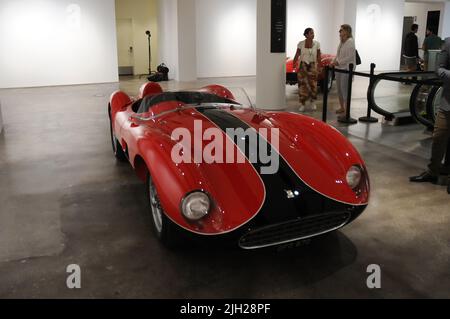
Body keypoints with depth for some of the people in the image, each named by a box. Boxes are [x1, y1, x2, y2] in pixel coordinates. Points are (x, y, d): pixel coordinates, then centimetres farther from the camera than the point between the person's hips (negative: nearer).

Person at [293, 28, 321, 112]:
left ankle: (312, 103, 19)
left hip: (313, 66, 1)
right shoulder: (301, 44, -2)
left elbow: (318, 57, 3)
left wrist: (319, 67, 0)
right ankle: (303, 104, 5)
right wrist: (293, 65, -6)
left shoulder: (317, 44, 0)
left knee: (313, 85, 0)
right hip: (302, 66, -1)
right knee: (302, 85, -3)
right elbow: (297, 55, 1)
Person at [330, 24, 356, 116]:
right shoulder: (342, 42, 14)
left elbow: (350, 57, -19)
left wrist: (339, 62, -21)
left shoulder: (350, 41, -12)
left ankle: (347, 110, -4)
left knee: (344, 89, -8)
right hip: (339, 68, 9)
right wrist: (333, 62, 6)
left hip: (347, 69, -9)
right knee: (339, 89, 13)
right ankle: (342, 107, 24)